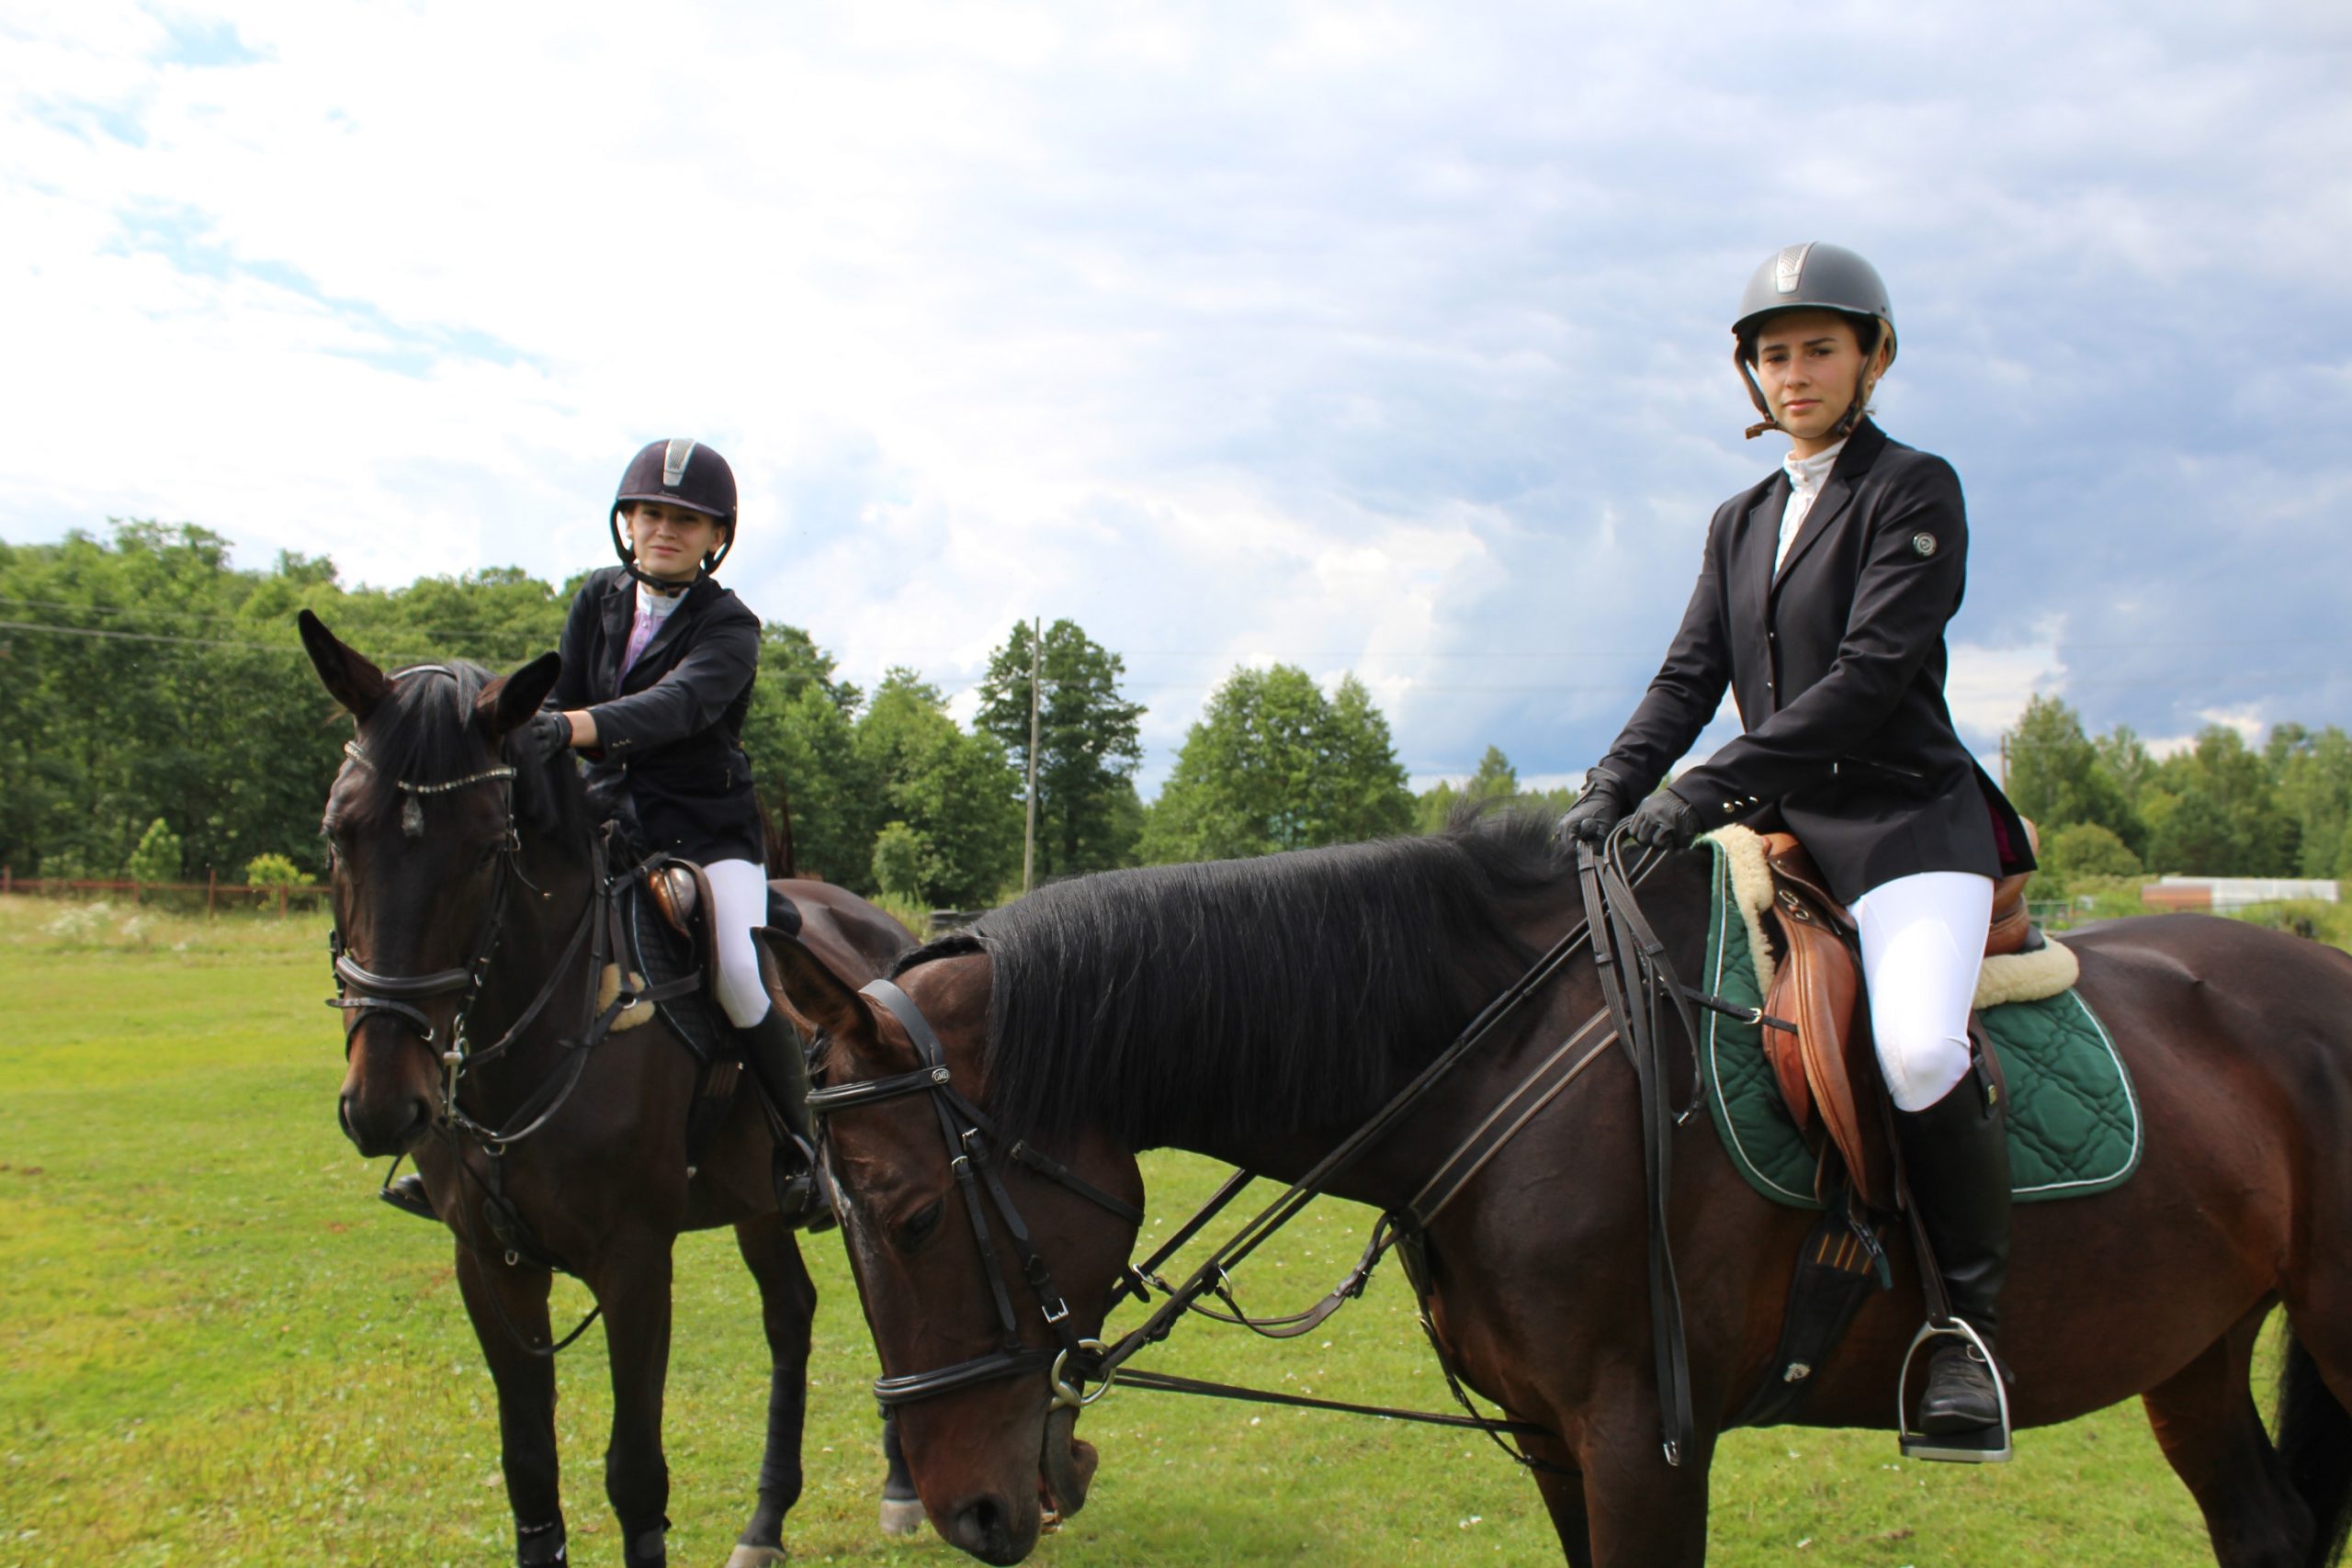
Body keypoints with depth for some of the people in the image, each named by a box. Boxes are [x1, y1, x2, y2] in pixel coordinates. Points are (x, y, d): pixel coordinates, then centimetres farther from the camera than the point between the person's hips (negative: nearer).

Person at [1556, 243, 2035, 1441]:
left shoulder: (1915, 491, -2)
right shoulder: (1741, 524, 19)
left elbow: (1868, 675, -14)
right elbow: (1690, 676, 9)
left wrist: (1712, 785, -23)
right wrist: (1612, 790, -10)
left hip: (1905, 818, -7)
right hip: (1780, 831, 7)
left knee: (1917, 1046, -31)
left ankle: (1971, 1318, -10)